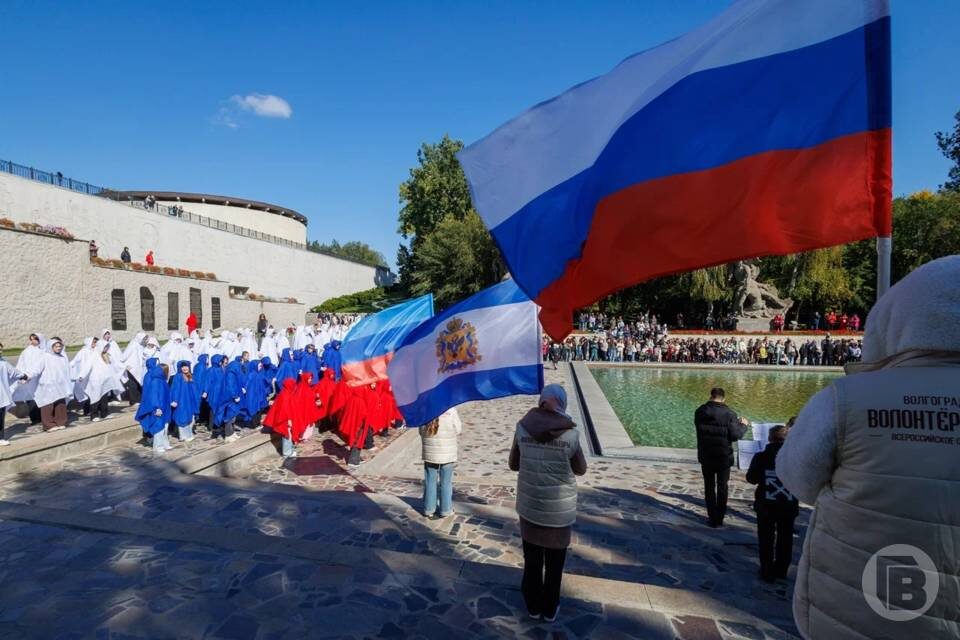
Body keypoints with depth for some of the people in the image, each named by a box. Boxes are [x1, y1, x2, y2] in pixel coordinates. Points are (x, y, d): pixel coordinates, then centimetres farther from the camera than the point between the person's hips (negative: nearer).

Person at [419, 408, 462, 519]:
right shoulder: (450, 411, -19)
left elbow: (421, 432, 0)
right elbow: (458, 430, -7)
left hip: (429, 454, 3)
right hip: (447, 455, -2)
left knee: (430, 482, 14)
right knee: (446, 483, 12)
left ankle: (429, 510, 24)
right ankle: (445, 510, 22)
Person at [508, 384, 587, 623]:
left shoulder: (522, 428, -10)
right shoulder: (570, 434, -16)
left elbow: (513, 464, 3)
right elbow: (581, 469, -1)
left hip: (529, 507, 2)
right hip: (559, 510, -2)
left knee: (531, 561, 21)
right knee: (554, 564, 20)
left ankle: (533, 606, 38)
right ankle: (550, 609, 37)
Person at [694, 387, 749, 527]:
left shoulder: (700, 411, -7)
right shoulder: (729, 413, -15)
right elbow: (735, 435, -16)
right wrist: (743, 425, 4)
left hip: (706, 456, 1)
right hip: (724, 457, -1)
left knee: (709, 487, 13)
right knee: (722, 487, 14)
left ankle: (712, 518, 17)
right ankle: (720, 518, 21)